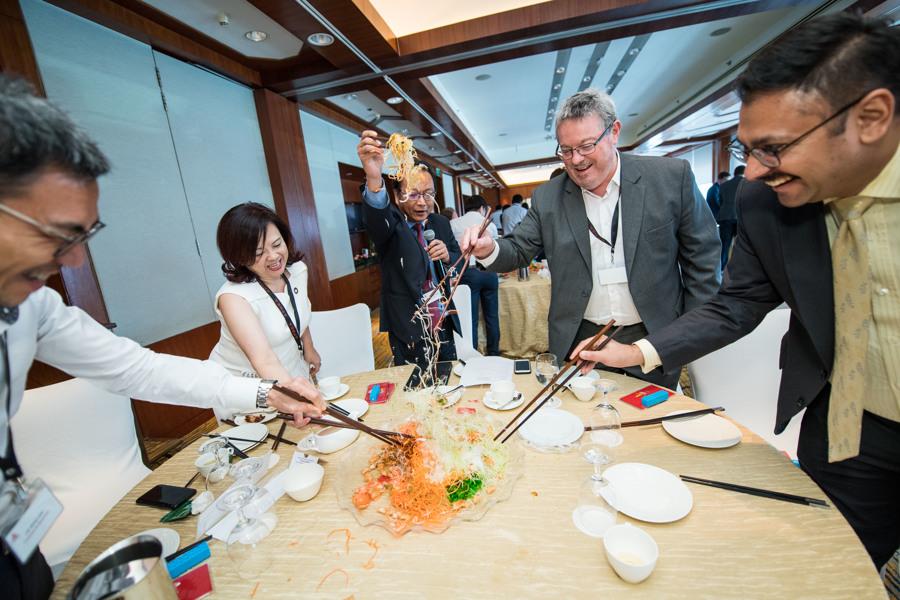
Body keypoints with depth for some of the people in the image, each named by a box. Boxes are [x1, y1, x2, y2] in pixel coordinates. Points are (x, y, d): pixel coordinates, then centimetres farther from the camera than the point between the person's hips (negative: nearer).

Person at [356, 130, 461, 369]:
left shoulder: (441, 223, 5)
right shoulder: (390, 225, -10)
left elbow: (459, 259, 15)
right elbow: (377, 215, -33)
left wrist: (447, 255, -9)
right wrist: (374, 177, -54)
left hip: (444, 326, 5)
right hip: (409, 334, -5)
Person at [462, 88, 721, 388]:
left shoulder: (672, 177, -6)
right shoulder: (547, 197, -1)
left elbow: (701, 257, -1)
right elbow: (519, 250, 2)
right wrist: (489, 249, -21)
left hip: (652, 341, 0)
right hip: (579, 342, 1)